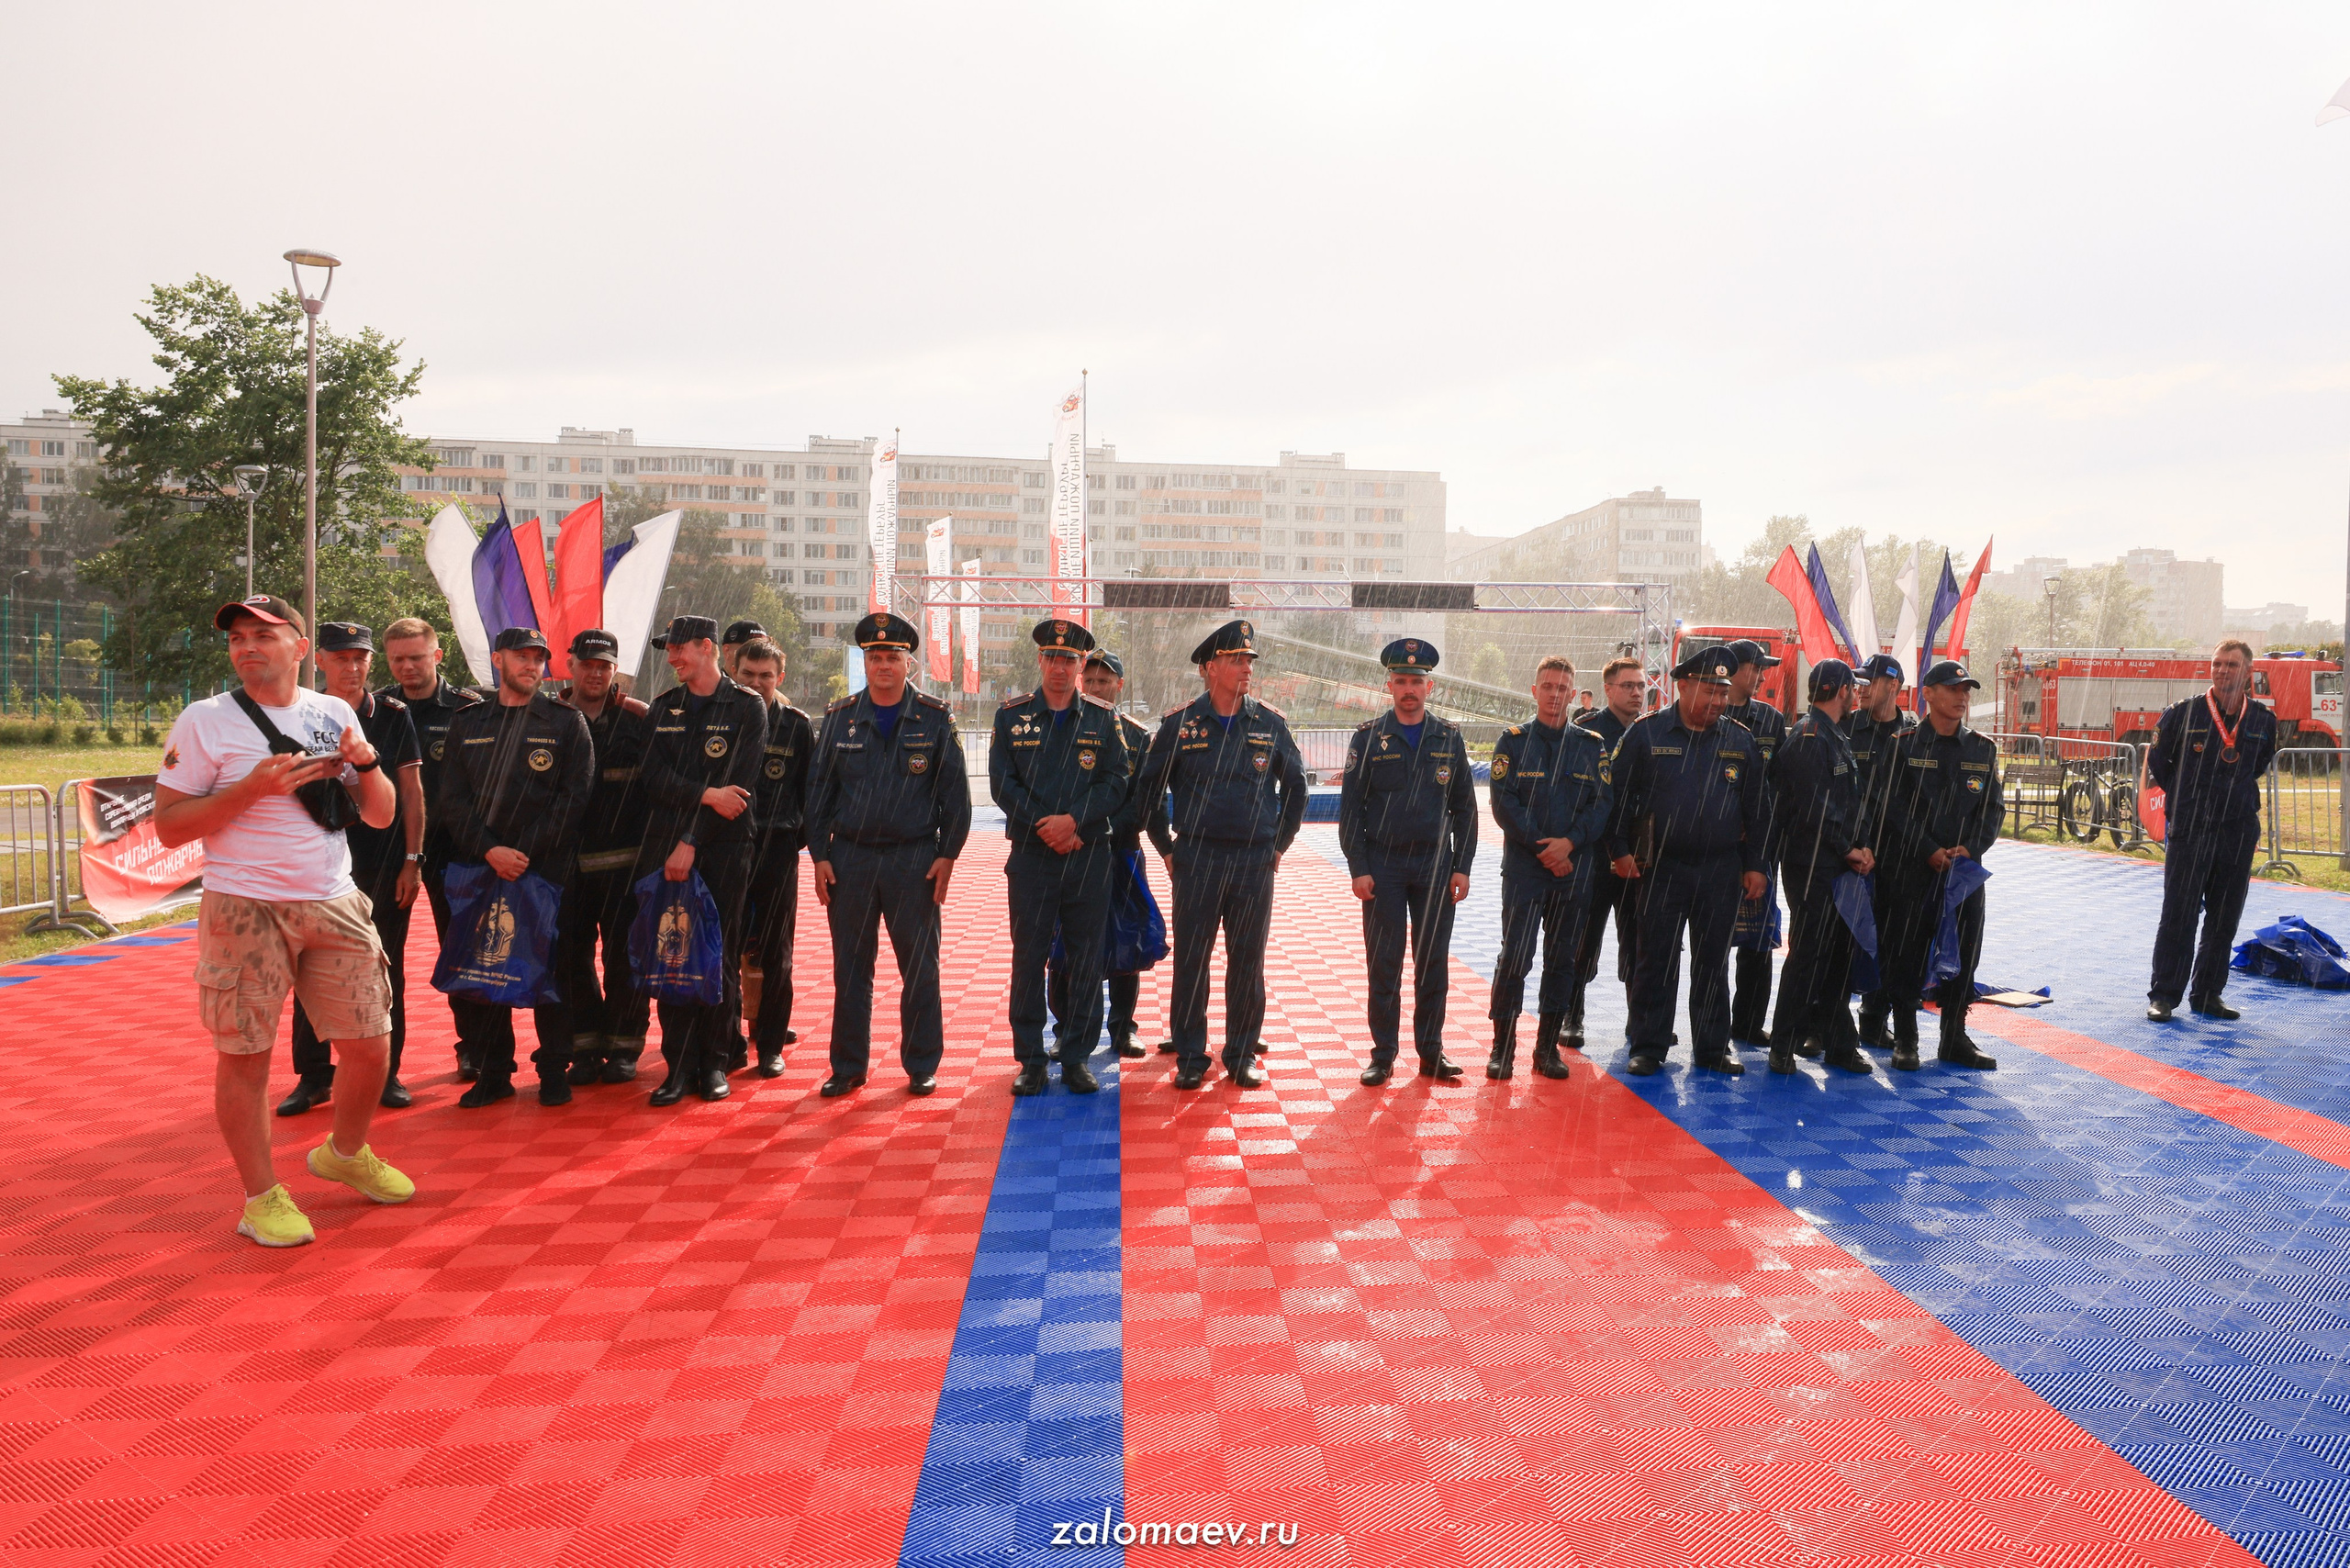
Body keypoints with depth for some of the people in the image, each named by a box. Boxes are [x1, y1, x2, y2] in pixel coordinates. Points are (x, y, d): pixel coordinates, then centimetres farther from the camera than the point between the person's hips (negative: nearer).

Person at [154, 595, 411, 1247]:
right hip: (244, 909, -4)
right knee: (244, 1054, 1)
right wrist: (254, 787, -18)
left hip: (335, 905, 4)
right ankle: (261, 1196, 16)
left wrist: (366, 763, -8)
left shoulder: (335, 715, 9)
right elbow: (168, 828, -7)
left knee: (370, 1046, 8)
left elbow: (381, 816, 12)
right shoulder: (204, 721, -3)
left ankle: (345, 1153, 34)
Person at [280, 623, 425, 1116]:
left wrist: (412, 860, -3)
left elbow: (411, 790, 2)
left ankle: (386, 1072, 15)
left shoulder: (393, 716, 2)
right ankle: (313, 1075, 15)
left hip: (385, 869, -1)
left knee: (385, 972, 5)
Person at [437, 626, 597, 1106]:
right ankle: (494, 1073, 15)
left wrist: (524, 853, -10)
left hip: (544, 868, -2)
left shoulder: (567, 722, 5)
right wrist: (491, 851, -9)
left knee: (545, 968, 0)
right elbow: (452, 798, 6)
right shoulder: (466, 723, 13)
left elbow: (573, 797, -3)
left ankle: (554, 1070, 13)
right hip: (478, 866, 3)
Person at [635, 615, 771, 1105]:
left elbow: (737, 783, -9)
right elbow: (653, 776, 2)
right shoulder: (662, 707, 13)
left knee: (720, 955, 1)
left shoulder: (747, 708, 0)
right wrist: (706, 795, -14)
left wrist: (692, 842, -14)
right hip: (664, 844, 3)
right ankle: (678, 1065, 8)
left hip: (723, 847, -3)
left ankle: (713, 1063, 12)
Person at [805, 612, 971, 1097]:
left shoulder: (934, 719, 2)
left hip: (914, 860, -2)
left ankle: (922, 1066, 15)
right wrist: (820, 855, 2)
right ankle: (848, 1067, 17)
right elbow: (819, 790, 9)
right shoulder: (840, 718, 7)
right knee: (850, 968, 6)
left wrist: (947, 855, -4)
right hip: (850, 858, 2)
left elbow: (955, 792, 3)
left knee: (919, 967, 3)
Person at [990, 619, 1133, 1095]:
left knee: (1086, 960, 4)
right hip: (1030, 856, 0)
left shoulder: (1103, 718, 6)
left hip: (1089, 856, 1)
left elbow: (1116, 784, 0)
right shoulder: (1011, 715, 6)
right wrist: (1045, 826, -10)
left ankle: (1077, 1057, 15)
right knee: (1029, 958, 2)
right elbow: (1002, 784, 0)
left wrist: (1073, 820, -14)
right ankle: (1030, 1060, 12)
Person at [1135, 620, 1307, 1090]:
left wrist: (1278, 844, 13)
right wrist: (1167, 848, 8)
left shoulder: (1270, 724, 4)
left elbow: (1296, 787, 16)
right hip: (1196, 861, -1)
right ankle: (1190, 1059, 14)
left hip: (1255, 862, 1)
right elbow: (1148, 791, 9)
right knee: (1190, 961, 2)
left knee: (1248, 963, 6)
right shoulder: (1179, 723, 0)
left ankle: (1242, 1056, 18)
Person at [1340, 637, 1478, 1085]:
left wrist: (1462, 867, 2)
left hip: (1435, 866, 2)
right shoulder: (1368, 737, 1)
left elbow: (1465, 808, 9)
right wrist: (1359, 868, -7)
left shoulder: (1449, 738, 7)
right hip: (1383, 866, -2)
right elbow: (1351, 808, 0)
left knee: (1433, 963, 6)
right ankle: (1383, 1055, 11)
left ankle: (1431, 1052, 17)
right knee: (1384, 964, 1)